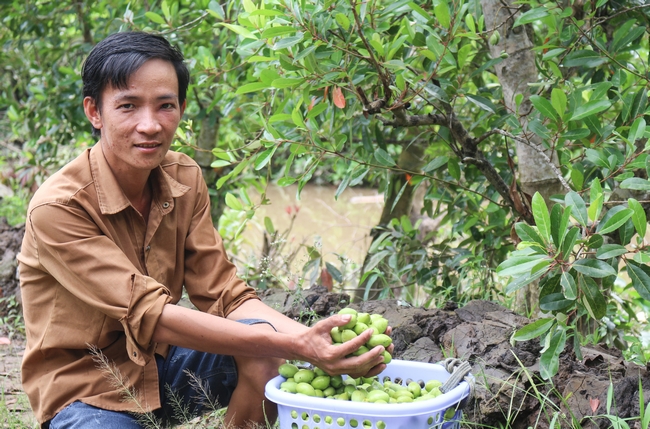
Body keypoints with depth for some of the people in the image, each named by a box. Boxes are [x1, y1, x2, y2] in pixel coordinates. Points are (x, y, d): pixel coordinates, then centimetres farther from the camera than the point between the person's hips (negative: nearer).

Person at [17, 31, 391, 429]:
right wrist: (296, 346, -35)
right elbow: (148, 313, -28)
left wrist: (313, 339, -25)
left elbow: (224, 296, -6)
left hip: (160, 363, 5)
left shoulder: (185, 179, -2)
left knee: (263, 345, -22)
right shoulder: (57, 207, -22)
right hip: (87, 392, -5)